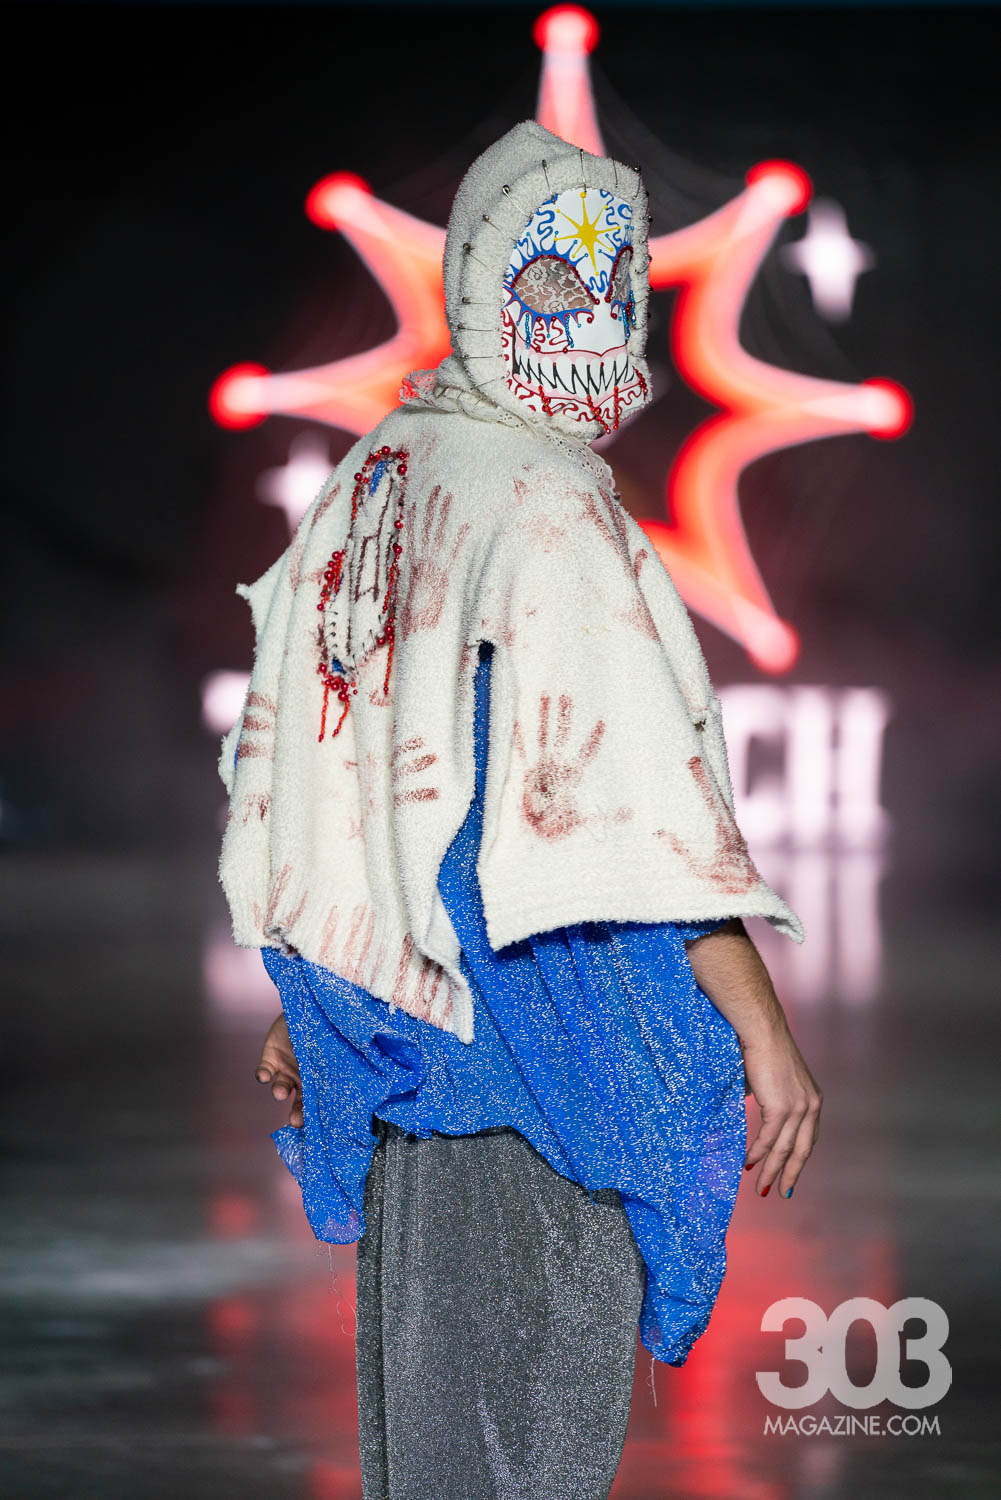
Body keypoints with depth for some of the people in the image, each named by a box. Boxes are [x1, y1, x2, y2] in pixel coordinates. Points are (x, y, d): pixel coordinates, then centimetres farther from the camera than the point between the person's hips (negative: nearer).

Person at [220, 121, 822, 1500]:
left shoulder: (373, 481, 11)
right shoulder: (548, 502, -15)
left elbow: (297, 757, 17)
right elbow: (642, 781, -22)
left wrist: (307, 995, 25)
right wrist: (762, 1024, -22)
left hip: (394, 1006, 8)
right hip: (537, 1016, -8)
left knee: (422, 1374, 14)